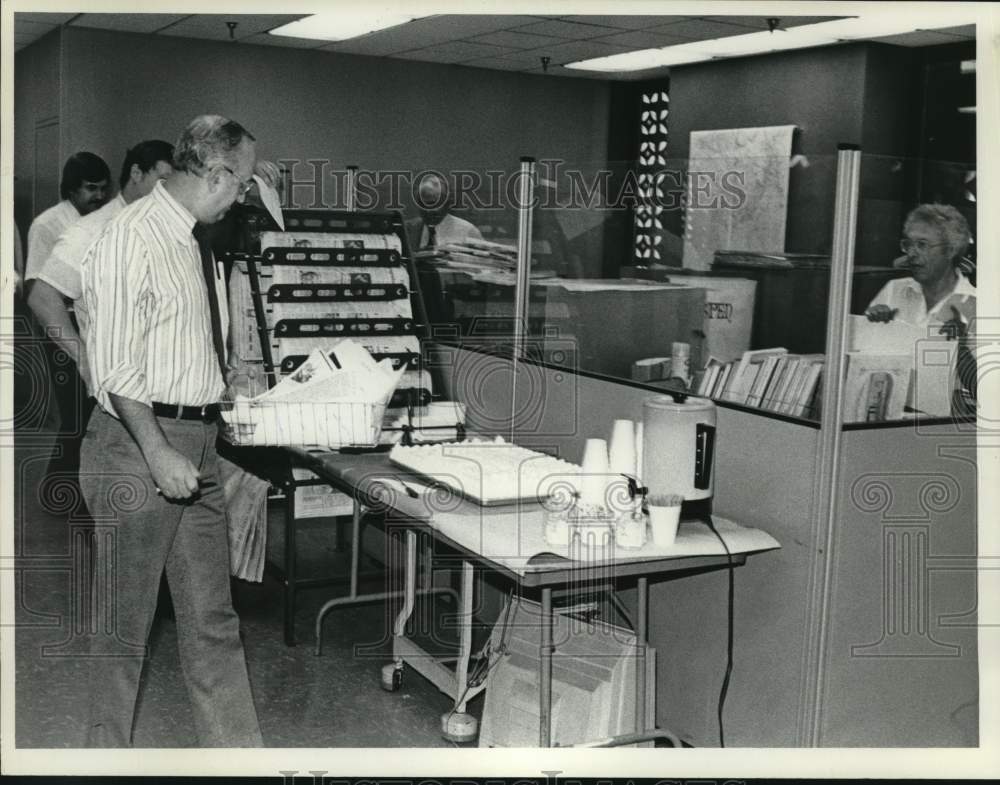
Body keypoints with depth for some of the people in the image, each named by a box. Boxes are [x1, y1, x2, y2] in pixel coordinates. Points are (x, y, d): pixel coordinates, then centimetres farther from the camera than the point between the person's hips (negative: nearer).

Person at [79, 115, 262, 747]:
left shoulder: (198, 243, 14)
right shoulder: (133, 236, -13)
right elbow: (114, 362, -19)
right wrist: (159, 453, -22)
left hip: (198, 444, 8)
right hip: (141, 440, -8)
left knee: (213, 620, 14)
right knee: (126, 624, 6)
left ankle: (238, 750, 23)